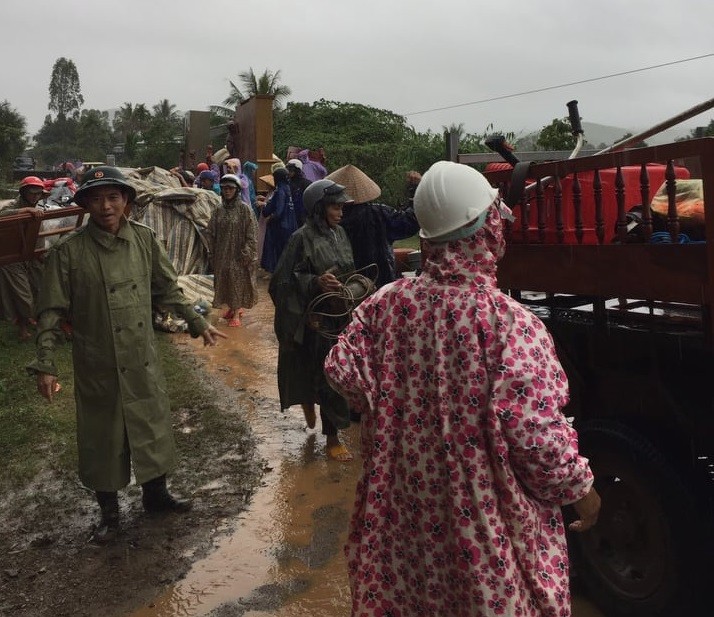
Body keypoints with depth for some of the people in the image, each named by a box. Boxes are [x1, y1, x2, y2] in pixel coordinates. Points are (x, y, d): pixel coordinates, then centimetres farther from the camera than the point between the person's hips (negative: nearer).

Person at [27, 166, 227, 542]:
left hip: (143, 359, 3)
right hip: (97, 366, -3)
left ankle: (155, 494, 39)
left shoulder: (144, 239, -3)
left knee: (152, 426, 16)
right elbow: (51, 312, -9)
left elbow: (168, 289, 8)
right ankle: (109, 511, 32)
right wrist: (45, 365, -14)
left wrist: (197, 323, 7)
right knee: (103, 437, 11)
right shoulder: (69, 251, -13)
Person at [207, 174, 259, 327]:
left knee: (238, 281, 1)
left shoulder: (244, 209, -10)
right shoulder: (218, 211, 4)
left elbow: (251, 233, -12)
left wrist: (246, 253, -15)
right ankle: (231, 307, 30)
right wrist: (213, 252, 2)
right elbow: (210, 232, 8)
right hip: (222, 254, 5)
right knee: (224, 280, 12)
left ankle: (236, 314, 9)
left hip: (238, 254, -5)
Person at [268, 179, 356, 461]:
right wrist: (316, 282, -25)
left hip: (342, 313, 7)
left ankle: (309, 400, 45)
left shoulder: (339, 233, 7)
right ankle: (332, 437, 14)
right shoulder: (303, 238, -14)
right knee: (329, 375, 0)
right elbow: (285, 280, -13)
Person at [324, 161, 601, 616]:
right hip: (488, 523, -4)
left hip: (405, 506, 5)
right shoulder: (511, 323, -25)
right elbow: (536, 436, -25)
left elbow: (343, 371, -7)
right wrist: (582, 488, -6)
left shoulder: (388, 302, -12)